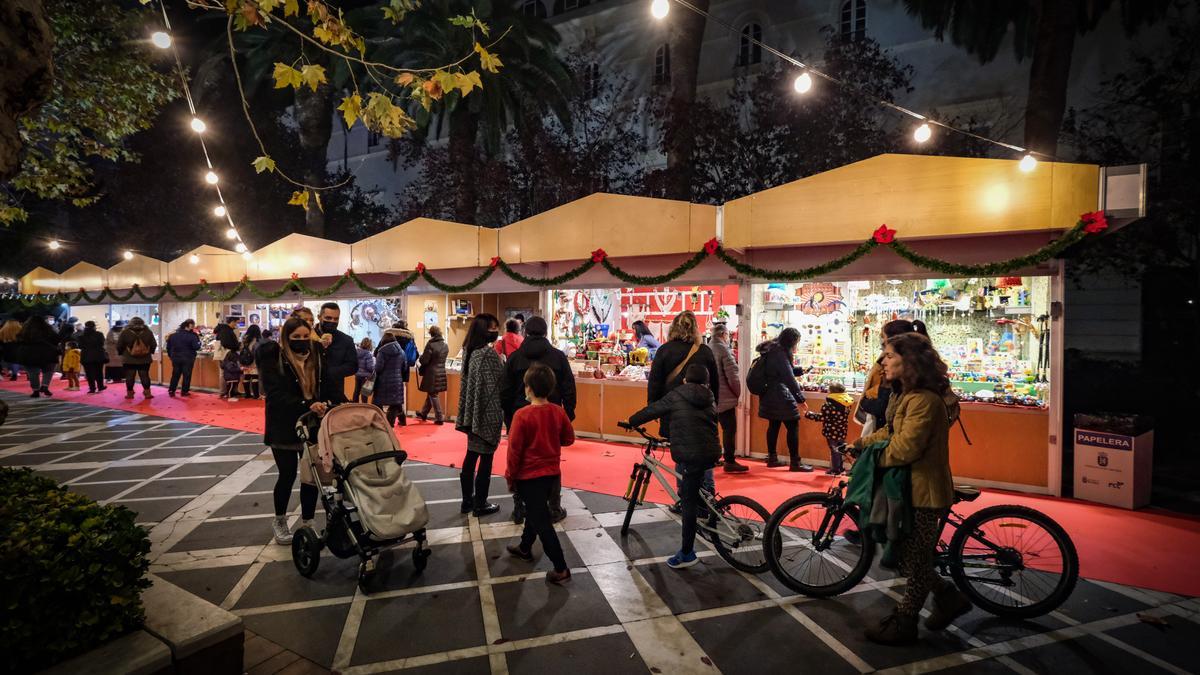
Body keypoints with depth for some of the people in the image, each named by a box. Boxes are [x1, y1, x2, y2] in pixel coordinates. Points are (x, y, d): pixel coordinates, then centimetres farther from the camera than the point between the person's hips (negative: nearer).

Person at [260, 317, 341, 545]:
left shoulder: (317, 358, 3)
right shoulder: (273, 360, -9)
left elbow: (331, 386, -1)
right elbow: (277, 395, -20)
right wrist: (307, 405, -33)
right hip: (284, 428, -3)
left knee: (312, 476, 3)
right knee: (288, 475, 5)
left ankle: (307, 524, 18)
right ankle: (279, 521, 29)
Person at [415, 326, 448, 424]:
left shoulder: (430, 344, -16)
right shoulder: (445, 345, 4)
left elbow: (424, 360, -14)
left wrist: (421, 356, 6)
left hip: (432, 374, -7)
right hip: (441, 373, 7)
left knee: (433, 395, 3)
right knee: (431, 394, 19)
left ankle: (439, 418, 5)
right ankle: (423, 414, 33)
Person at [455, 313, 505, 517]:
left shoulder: (470, 351, 7)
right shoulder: (489, 352, -18)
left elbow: (468, 382, 12)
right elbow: (500, 382, -19)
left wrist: (469, 412, 17)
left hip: (473, 412, 8)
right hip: (488, 413, -8)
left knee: (471, 455, 15)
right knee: (486, 458, 3)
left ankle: (468, 500, 25)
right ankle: (480, 504, 13)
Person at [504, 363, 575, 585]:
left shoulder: (522, 415, -21)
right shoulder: (558, 412, -5)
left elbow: (514, 450, -15)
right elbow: (568, 438, 7)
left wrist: (510, 477, -4)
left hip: (529, 476, -6)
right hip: (552, 472, 6)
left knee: (541, 521, 0)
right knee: (536, 511, 25)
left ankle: (561, 568, 2)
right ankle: (525, 548, 44)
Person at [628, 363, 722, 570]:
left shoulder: (676, 396, 0)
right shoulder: (709, 400, 13)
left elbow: (651, 410, 4)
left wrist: (631, 421, 19)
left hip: (689, 456, -5)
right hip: (710, 453, 5)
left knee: (689, 504, 0)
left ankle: (687, 554, 5)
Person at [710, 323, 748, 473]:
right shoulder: (724, 349, -14)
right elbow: (733, 375, -18)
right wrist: (738, 393, -3)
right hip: (724, 397, -8)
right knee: (729, 429, -1)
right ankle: (730, 462, 1)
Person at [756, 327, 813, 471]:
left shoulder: (772, 350, 12)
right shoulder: (780, 354, -19)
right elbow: (789, 378, -19)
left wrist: (800, 370, 12)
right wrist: (800, 398, -12)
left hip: (770, 396, 10)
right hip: (780, 397, -10)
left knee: (774, 425, 15)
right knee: (793, 427, -3)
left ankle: (772, 458, 21)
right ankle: (795, 462, 1)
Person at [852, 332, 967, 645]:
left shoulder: (924, 400, -24)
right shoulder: (905, 395, 11)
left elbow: (905, 447, -28)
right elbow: (890, 432, 14)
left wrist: (872, 459, -13)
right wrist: (860, 444, 3)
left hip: (923, 491, -10)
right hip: (909, 487, 10)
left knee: (914, 560, 5)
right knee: (908, 554, 19)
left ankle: (903, 624, 20)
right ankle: (949, 599, 35)